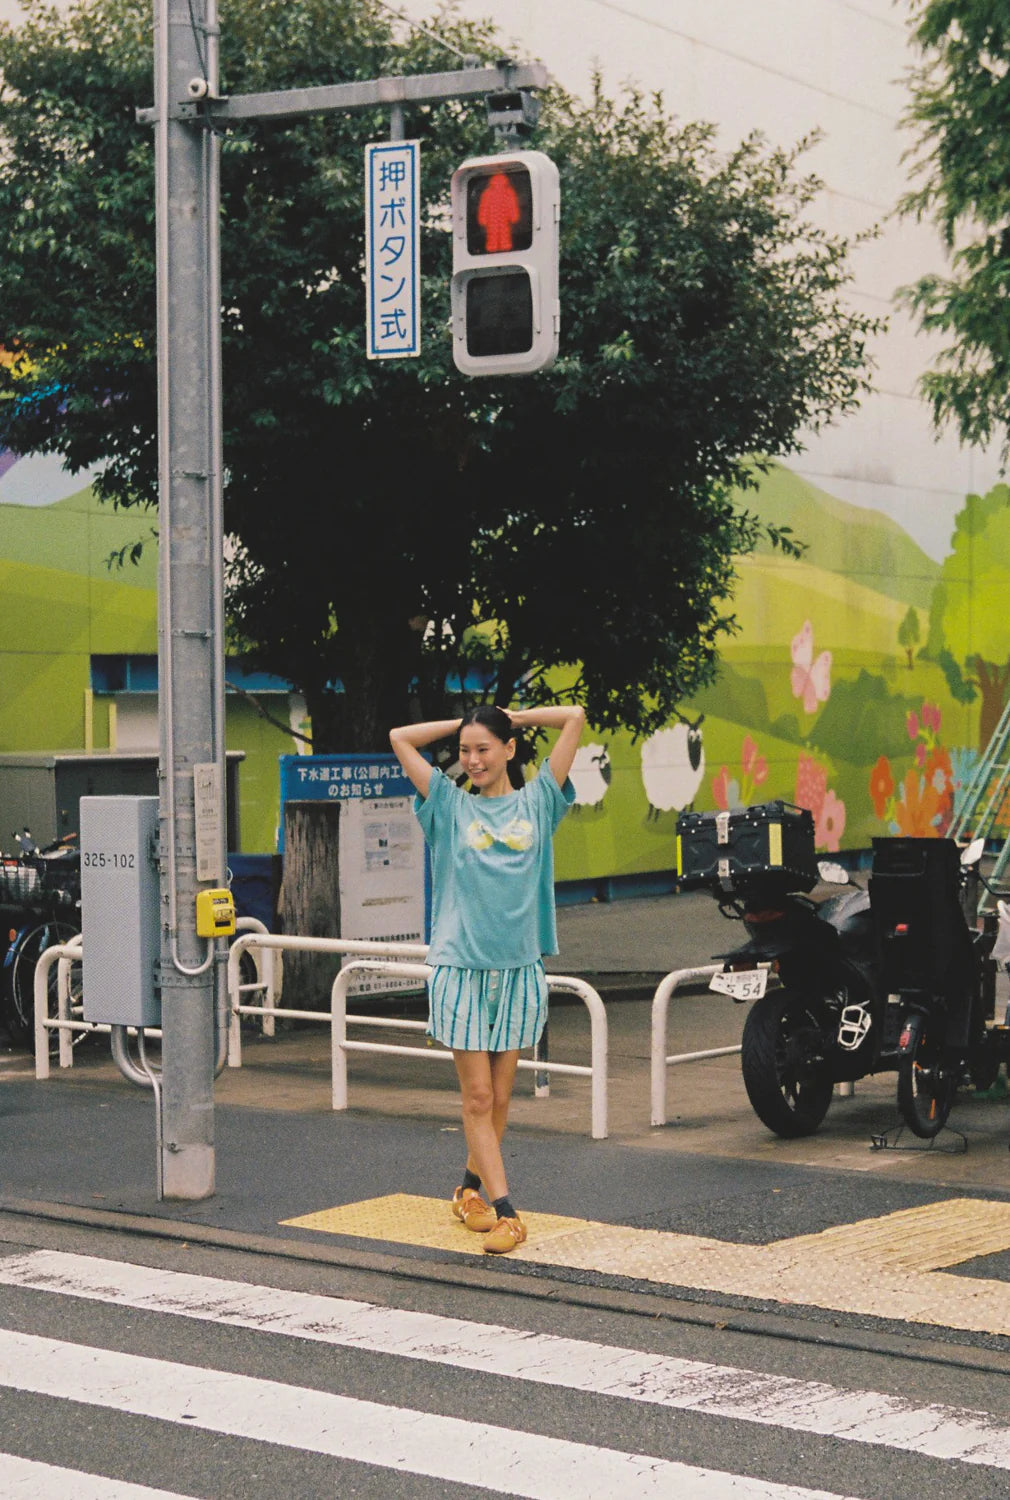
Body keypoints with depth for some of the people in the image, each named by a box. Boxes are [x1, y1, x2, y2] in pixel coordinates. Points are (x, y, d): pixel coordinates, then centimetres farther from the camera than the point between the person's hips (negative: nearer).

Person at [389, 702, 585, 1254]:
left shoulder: (536, 802, 8)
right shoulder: (450, 805, 7)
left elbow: (575, 717, 8)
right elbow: (400, 739, 6)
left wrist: (512, 716, 14)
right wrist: (462, 723, 12)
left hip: (519, 968, 1)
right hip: (460, 966, -1)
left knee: (499, 1096, 8)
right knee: (477, 1095, -6)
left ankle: (471, 1188, 28)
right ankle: (504, 1210, -5)